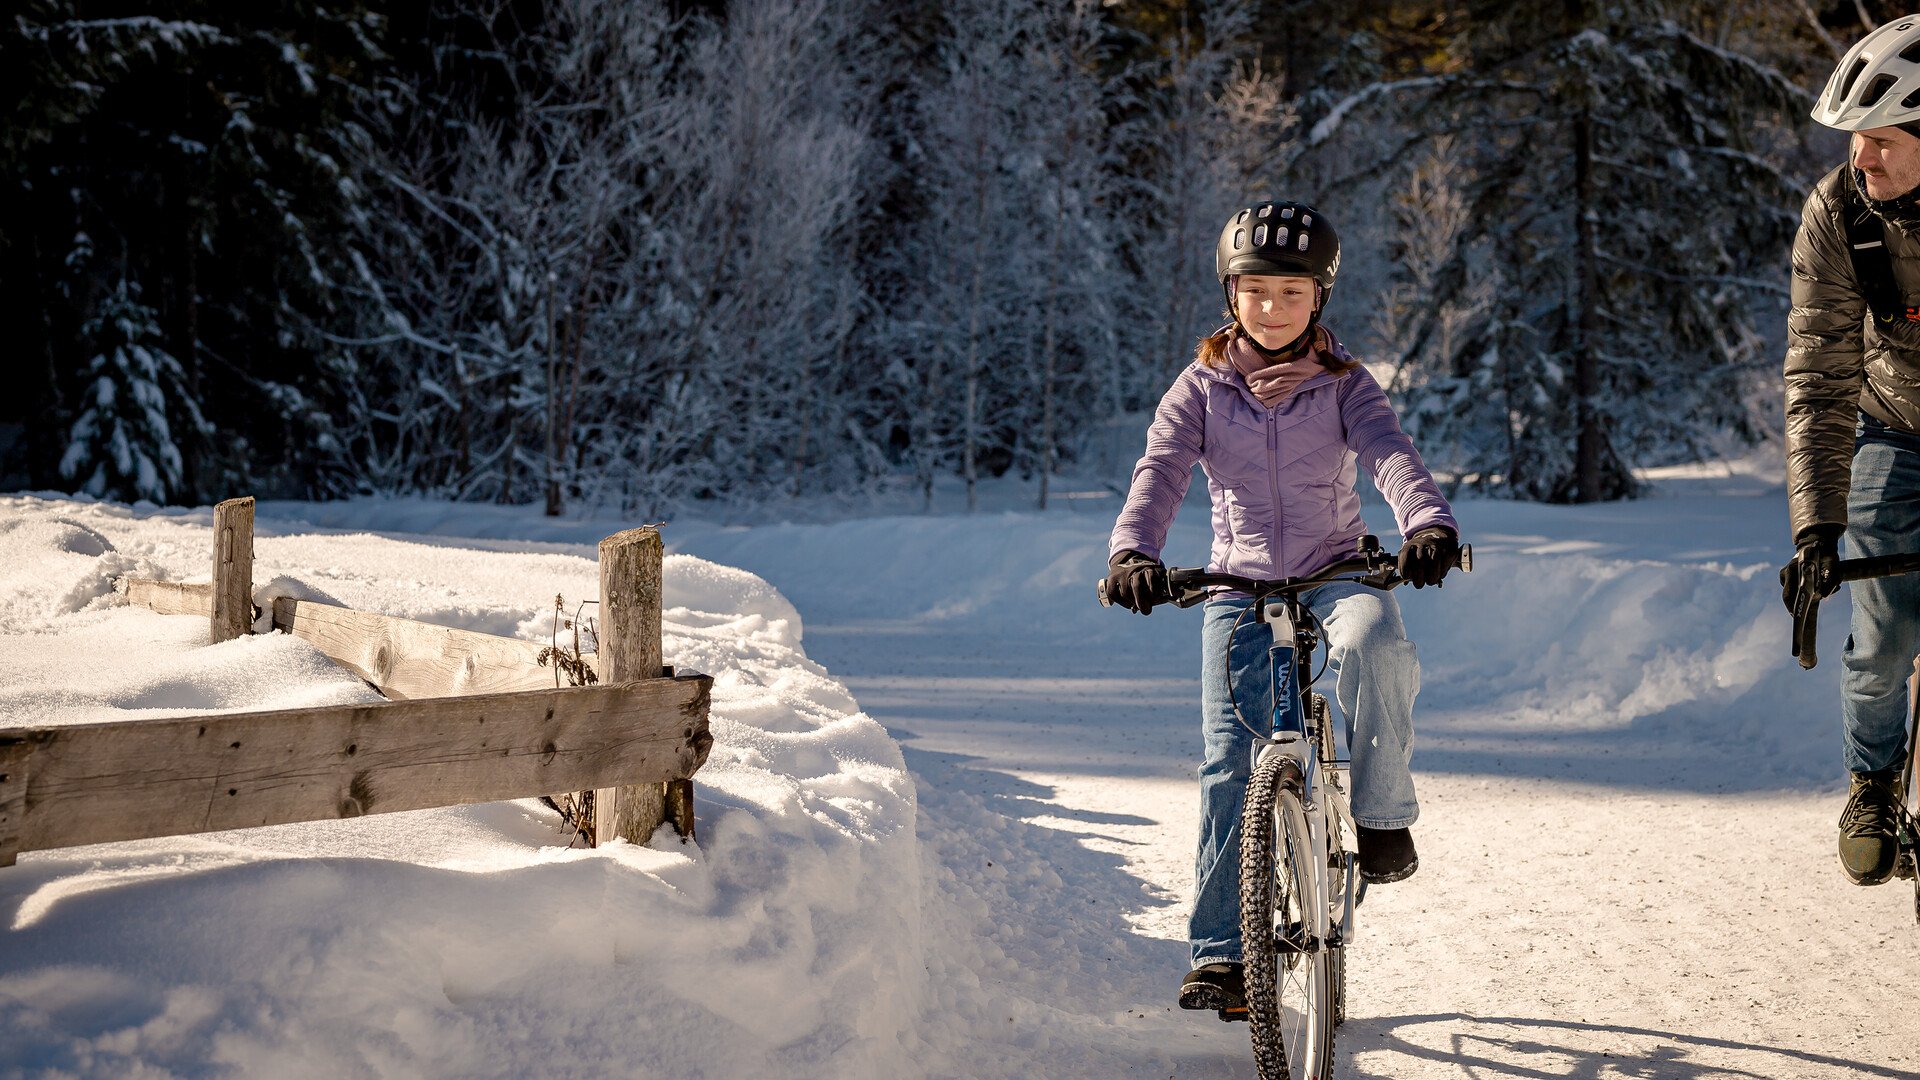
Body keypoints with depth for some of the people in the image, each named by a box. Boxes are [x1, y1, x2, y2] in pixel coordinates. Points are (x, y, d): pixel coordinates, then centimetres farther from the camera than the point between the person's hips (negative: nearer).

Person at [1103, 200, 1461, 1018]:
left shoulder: (1342, 385, 0)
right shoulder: (1202, 388, 2)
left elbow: (1391, 456, -17)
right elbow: (1160, 473, -11)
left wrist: (1429, 523, -39)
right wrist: (1133, 551, -32)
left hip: (1334, 574, -1)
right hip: (1239, 587, 1)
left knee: (1374, 640, -36)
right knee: (1229, 762, -8)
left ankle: (1382, 817, -16)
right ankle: (1218, 952, -2)